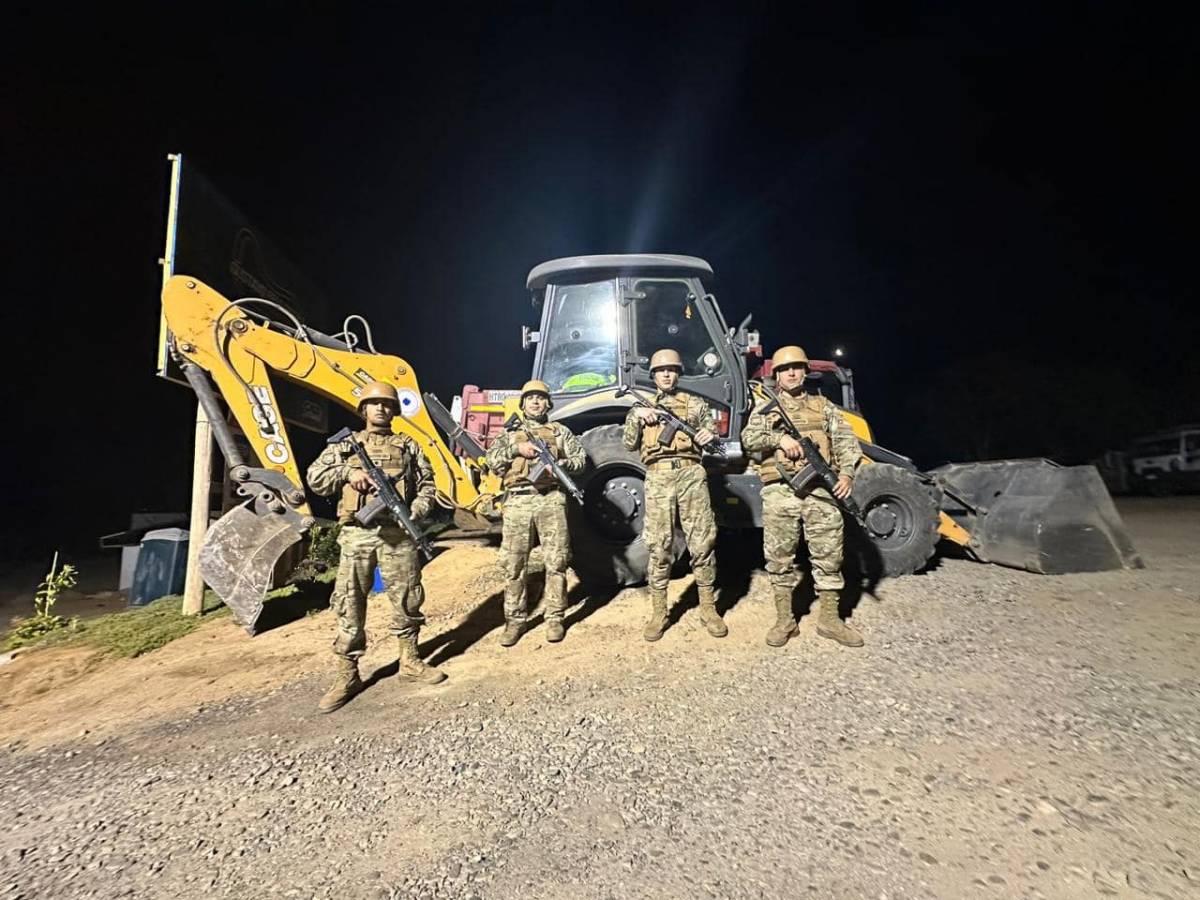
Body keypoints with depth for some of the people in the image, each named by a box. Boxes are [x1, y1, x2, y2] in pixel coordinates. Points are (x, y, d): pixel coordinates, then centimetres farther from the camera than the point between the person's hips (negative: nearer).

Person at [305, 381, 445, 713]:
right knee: (349, 605, 3)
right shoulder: (345, 446, 13)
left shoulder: (408, 446, 12)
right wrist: (348, 471, -10)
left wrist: (416, 511, -9)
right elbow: (315, 477, 6)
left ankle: (409, 662, 23)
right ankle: (347, 675, 14)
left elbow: (427, 485, 8)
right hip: (357, 534, 0)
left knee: (408, 599, 6)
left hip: (397, 533, 0)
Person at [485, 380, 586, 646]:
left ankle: (555, 618, 13)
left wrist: (560, 464, -10)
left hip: (551, 500, -1)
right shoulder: (510, 433, 17)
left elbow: (580, 459, 10)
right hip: (518, 502, 1)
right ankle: (515, 619, 15)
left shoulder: (560, 431, 14)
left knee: (556, 562, 1)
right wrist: (516, 449, -9)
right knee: (514, 564, 3)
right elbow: (492, 460, 6)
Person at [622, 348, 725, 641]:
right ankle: (658, 613, 10)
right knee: (659, 546, 0)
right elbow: (629, 444, 12)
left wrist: (711, 436, -12)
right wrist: (636, 417, -3)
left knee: (702, 543, 0)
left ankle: (708, 609, 12)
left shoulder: (695, 403, 16)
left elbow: (711, 434, 11)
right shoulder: (642, 406, 19)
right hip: (658, 477, 0)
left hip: (691, 474, 0)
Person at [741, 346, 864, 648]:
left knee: (829, 554, 5)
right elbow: (748, 439, -2)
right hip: (781, 491, -1)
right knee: (780, 556, 3)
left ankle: (829, 619, 17)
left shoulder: (824, 406, 15)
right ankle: (784, 619, 15)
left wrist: (847, 473, -8)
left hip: (821, 489, 2)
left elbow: (846, 441, 8)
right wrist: (779, 438, -17)